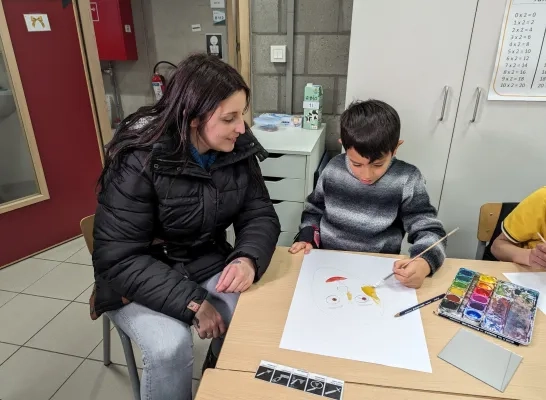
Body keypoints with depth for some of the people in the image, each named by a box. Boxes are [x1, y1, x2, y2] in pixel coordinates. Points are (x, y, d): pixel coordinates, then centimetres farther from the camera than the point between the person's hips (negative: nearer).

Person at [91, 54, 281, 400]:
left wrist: (248, 259, -27)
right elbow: (119, 259, -23)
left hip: (209, 266, 4)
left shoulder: (238, 148, -9)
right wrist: (192, 303, -28)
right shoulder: (138, 161, -23)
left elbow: (260, 215, -6)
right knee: (171, 346, -28)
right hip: (139, 281, -3)